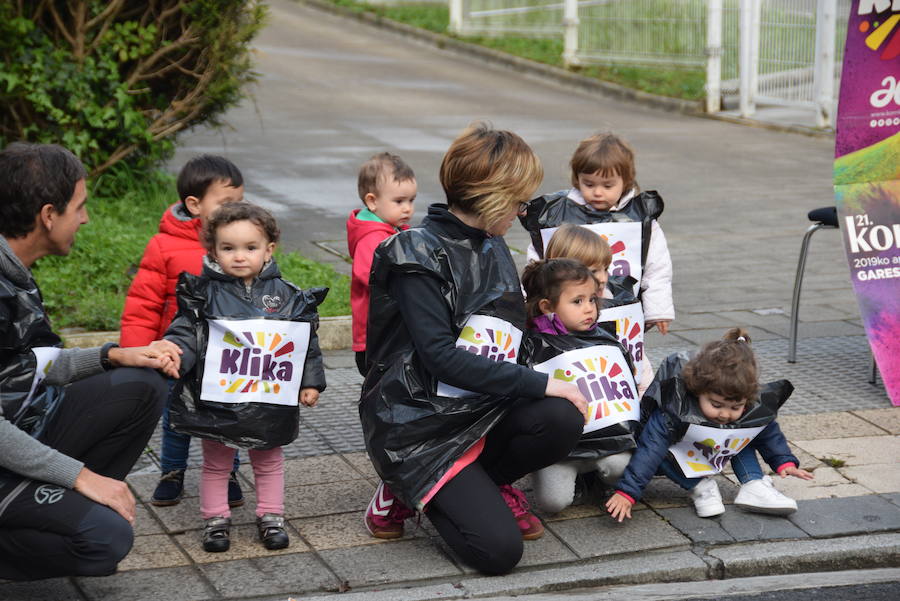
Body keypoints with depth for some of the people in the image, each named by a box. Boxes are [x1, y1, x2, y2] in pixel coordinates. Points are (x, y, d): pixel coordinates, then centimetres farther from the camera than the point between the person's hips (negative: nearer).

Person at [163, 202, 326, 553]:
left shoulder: (287, 296, -1)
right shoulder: (205, 294, -6)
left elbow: (308, 342, 6)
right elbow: (184, 334, -9)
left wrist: (311, 381, 5)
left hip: (271, 403, 2)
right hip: (217, 402, -1)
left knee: (269, 463, 17)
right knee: (216, 464, 13)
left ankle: (271, 517, 31)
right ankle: (216, 520, 26)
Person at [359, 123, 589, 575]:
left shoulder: (491, 246, 11)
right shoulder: (417, 254, -15)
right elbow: (441, 356, -22)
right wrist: (539, 384, -22)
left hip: (481, 408, 7)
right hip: (417, 424, -7)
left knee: (563, 418, -24)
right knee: (498, 549, -20)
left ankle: (490, 484, 5)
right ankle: (412, 491, 8)